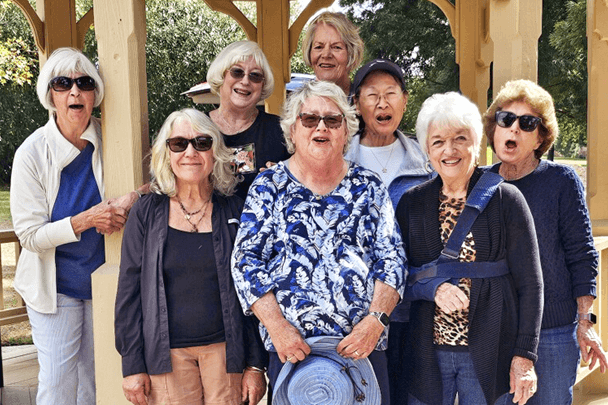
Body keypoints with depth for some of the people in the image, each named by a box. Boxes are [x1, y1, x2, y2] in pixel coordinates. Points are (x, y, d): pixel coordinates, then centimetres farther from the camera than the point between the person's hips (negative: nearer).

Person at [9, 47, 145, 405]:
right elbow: (29, 234, -12)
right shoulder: (32, 153, -14)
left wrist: (130, 199, -17)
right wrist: (85, 221, -26)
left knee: (96, 375, 15)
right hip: (56, 285, -2)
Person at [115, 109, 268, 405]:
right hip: (167, 353, 0)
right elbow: (129, 290, 3)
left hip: (225, 348, 0)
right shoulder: (147, 212, 1)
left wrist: (256, 364, 0)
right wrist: (132, 365, -1)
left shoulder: (234, 211, 1)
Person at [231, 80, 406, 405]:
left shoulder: (369, 187, 7)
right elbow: (246, 260, -1)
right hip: (290, 348, -1)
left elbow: (391, 259, 4)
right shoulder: (269, 186, 4)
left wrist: (376, 320, -11)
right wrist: (277, 327, -12)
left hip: (365, 345, 1)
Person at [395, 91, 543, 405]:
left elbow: (530, 284, -4)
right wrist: (433, 288, -15)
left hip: (490, 354, -2)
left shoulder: (506, 200, -3)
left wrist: (524, 355, -9)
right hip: (428, 352, 2)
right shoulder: (412, 203, 5)